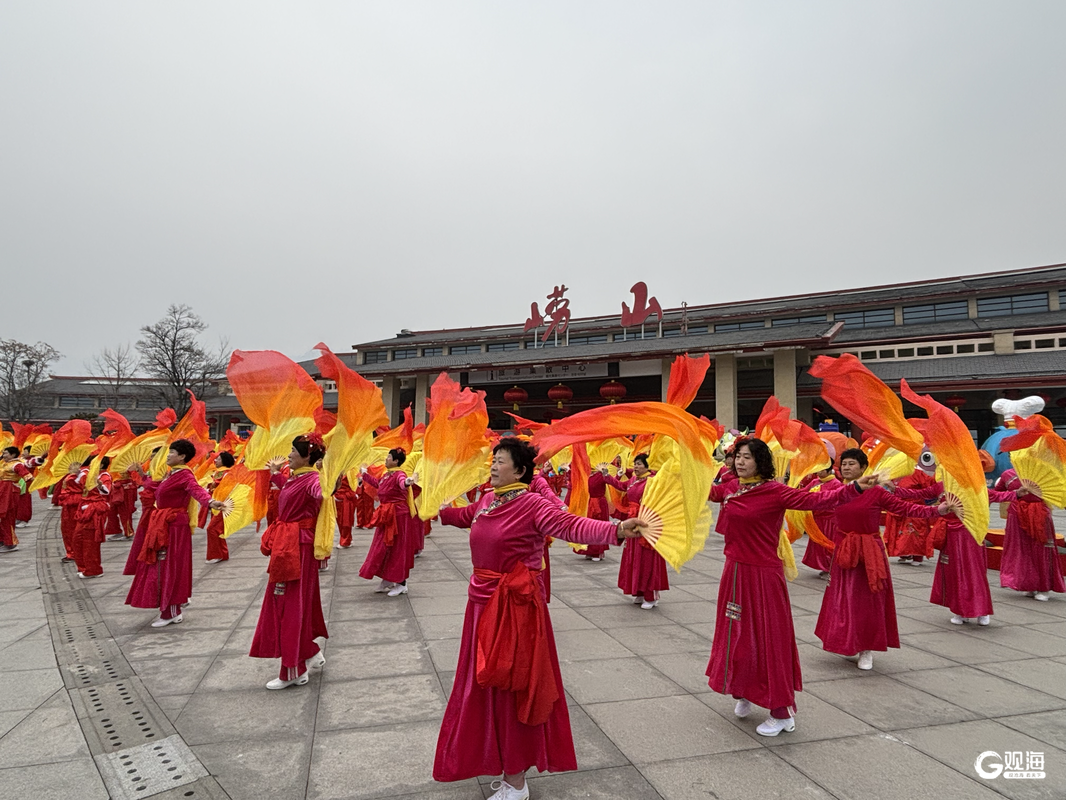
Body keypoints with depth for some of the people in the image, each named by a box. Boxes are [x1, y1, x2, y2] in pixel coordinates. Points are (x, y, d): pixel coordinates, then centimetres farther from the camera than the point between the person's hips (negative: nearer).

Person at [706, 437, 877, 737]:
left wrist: (855, 487, -38)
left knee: (769, 638, 1)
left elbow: (813, 500, -26)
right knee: (737, 633, 16)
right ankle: (744, 693, 37)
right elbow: (709, 491, 24)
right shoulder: (731, 489, 3)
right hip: (735, 572, 6)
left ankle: (781, 713, 15)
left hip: (763, 576, -6)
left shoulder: (775, 492, -15)